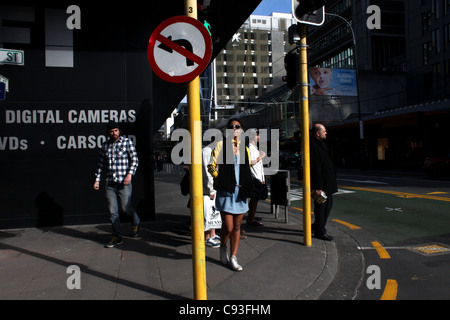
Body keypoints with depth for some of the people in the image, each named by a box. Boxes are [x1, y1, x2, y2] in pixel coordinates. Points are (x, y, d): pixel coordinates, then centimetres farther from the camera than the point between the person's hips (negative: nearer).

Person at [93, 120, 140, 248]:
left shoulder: (127, 142, -2)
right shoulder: (105, 145, 10)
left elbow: (135, 160, -5)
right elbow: (101, 164, 17)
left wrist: (129, 174, -18)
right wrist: (97, 180, 11)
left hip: (124, 183, -4)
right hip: (109, 184, 4)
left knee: (126, 207, 5)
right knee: (113, 211, 4)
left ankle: (136, 223, 36)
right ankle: (117, 237, 15)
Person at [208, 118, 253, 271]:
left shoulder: (245, 148, 14)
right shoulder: (221, 145, 0)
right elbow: (211, 166, -2)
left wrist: (247, 186, 10)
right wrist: (220, 181, -1)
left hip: (241, 192, 4)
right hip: (226, 191, -4)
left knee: (237, 226, 8)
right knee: (228, 227, -3)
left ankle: (233, 257, 20)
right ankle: (223, 248, 28)